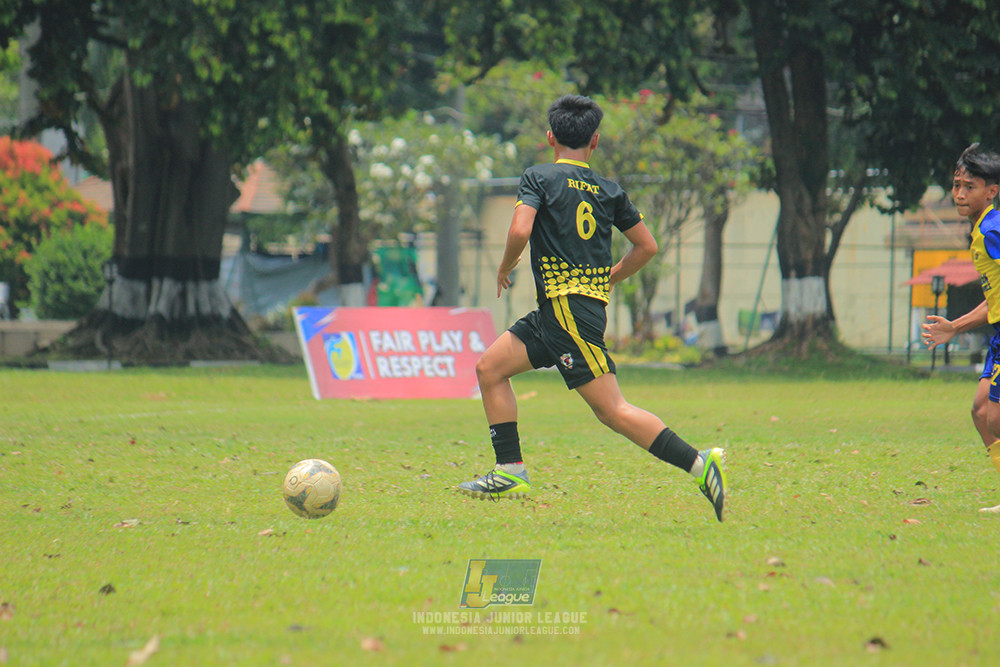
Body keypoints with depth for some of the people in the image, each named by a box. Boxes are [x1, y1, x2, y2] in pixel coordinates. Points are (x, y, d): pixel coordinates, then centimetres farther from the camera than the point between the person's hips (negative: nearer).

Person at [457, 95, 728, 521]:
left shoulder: (539, 178, -4)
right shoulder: (608, 191, 12)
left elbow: (520, 230, -18)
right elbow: (647, 246, 14)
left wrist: (505, 268, 2)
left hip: (566, 306, -7)